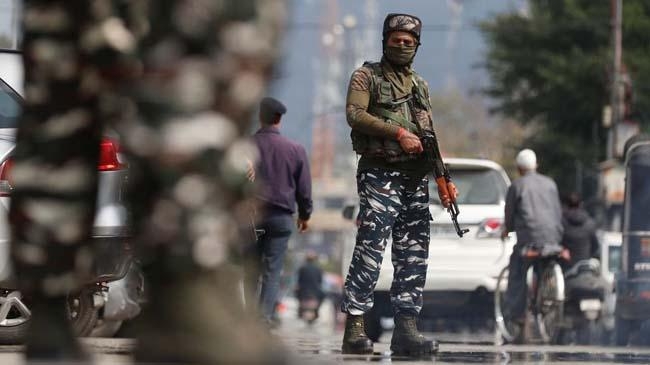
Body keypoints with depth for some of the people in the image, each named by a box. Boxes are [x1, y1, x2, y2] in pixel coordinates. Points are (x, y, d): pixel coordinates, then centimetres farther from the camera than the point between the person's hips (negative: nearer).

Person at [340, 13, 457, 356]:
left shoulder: (420, 85, 20)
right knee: (370, 249, -12)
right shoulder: (367, 76, 3)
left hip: (416, 178, 6)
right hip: (379, 173, -6)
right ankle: (354, 329, -12)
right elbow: (355, 114, -13)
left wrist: (444, 179, 13)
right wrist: (399, 133, -19)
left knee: (413, 256, 2)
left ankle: (405, 329, 4)